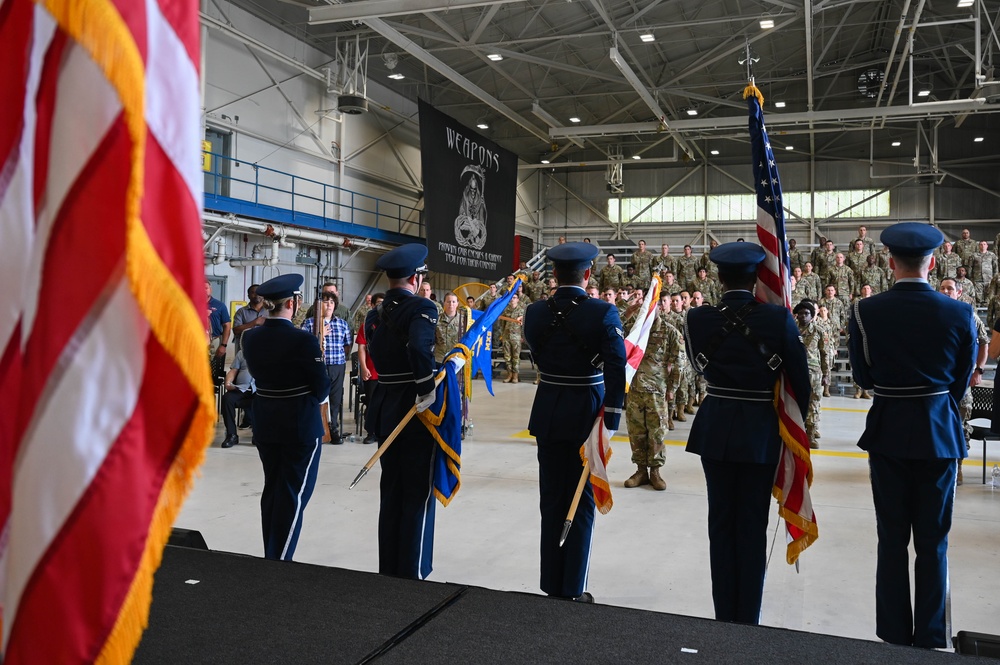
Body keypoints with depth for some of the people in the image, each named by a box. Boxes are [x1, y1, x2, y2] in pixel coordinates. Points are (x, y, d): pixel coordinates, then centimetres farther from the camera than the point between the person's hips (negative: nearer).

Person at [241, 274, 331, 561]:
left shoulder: (250, 338, -2)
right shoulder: (303, 340, -19)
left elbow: (258, 373, 10)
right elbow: (322, 387, -12)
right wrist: (315, 396, 9)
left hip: (264, 422, 6)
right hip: (301, 424, -6)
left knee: (272, 488, 18)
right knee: (294, 493, 4)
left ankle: (271, 557, 29)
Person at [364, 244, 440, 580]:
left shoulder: (375, 314, 9)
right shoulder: (422, 308, -13)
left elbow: (376, 353, 5)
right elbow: (420, 348, -31)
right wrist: (427, 392, -23)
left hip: (384, 408, 7)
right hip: (415, 410, -7)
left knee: (390, 491, 16)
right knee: (418, 494, 4)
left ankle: (388, 570, 26)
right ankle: (412, 574, 11)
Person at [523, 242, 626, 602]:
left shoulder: (535, 312, -3)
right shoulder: (603, 313, -13)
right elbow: (616, 370, -19)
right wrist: (610, 421, -14)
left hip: (548, 413, 3)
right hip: (586, 413, -3)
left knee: (551, 498, 14)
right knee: (582, 500, 8)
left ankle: (552, 584, 22)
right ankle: (573, 589, 13)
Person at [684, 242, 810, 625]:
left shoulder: (698, 319, -7)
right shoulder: (778, 318, -10)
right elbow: (800, 379, -3)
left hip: (715, 430, 1)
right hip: (761, 432, -1)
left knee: (721, 522, 11)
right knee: (752, 525, 8)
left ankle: (724, 618, 20)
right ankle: (748, 620, 17)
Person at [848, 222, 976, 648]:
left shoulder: (865, 312, -9)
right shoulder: (959, 313, -7)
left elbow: (863, 377, -1)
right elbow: (961, 383, 2)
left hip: (888, 432, 0)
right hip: (939, 433, 0)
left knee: (892, 540, 10)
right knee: (933, 542, 10)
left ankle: (895, 637, 18)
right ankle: (930, 640, 19)